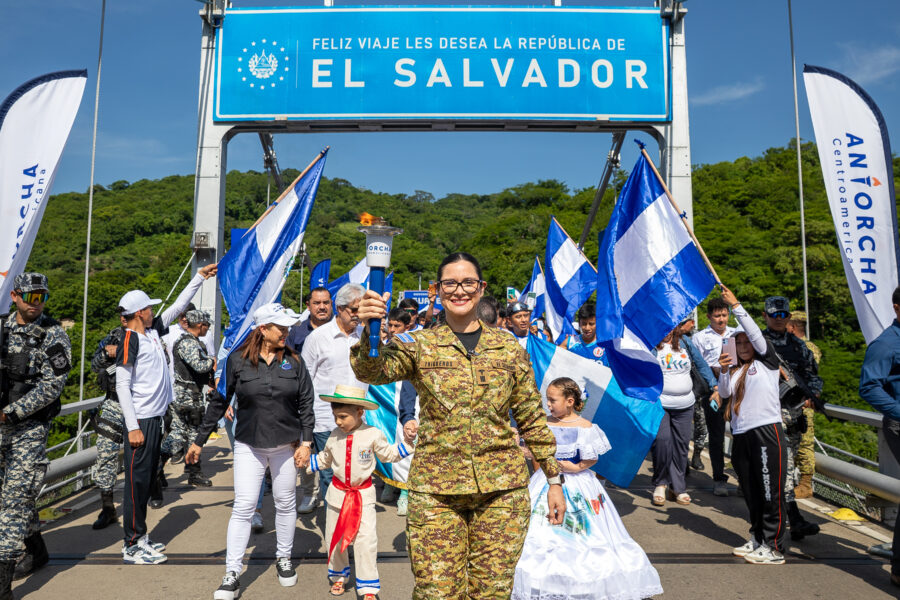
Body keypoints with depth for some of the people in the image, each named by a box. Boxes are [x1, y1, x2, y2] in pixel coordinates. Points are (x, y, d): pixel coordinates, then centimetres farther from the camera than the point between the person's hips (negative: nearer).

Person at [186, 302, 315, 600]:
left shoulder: (293, 361, -2)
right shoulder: (238, 360, -6)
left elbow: (306, 403, 1)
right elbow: (218, 401, 1)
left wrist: (306, 442, -4)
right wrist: (199, 441, 4)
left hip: (286, 445, 2)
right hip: (249, 445, -1)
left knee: (285, 503, 13)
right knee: (243, 507, -1)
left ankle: (284, 559, 32)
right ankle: (232, 575, 11)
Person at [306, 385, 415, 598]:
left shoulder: (373, 435, -13)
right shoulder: (334, 436, -3)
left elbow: (389, 454, 2)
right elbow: (325, 459, 15)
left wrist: (407, 442, -11)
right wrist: (306, 462, 5)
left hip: (363, 495, -3)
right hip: (337, 493, 4)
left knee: (365, 541, -6)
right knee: (334, 539, 15)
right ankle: (339, 576, 39)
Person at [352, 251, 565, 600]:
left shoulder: (509, 348, 5)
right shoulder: (419, 345, 2)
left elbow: (532, 418, 10)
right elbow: (372, 371, -17)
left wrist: (554, 479, 11)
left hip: (502, 488, 1)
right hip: (434, 489, -1)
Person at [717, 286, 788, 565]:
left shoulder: (766, 362, 3)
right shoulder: (735, 370, 17)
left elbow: (755, 333, -9)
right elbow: (725, 393, 7)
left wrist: (736, 305, -13)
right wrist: (723, 371, -7)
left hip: (767, 431, -6)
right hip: (741, 435, 6)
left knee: (771, 494, -1)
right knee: (751, 494, 13)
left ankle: (773, 548, 6)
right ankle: (757, 540, 25)